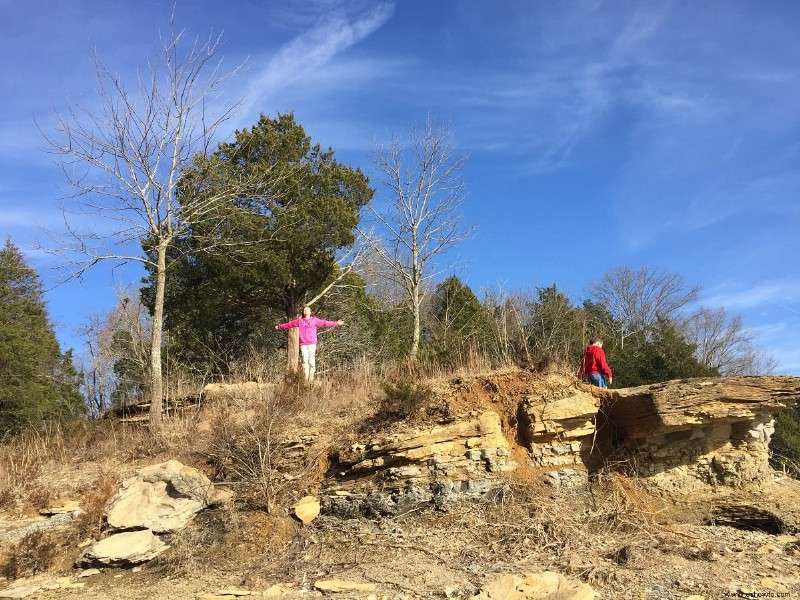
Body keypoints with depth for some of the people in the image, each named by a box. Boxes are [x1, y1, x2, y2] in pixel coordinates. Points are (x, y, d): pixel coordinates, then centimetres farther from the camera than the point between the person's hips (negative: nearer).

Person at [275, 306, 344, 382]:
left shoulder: (314, 320, 7)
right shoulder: (299, 321, 14)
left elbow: (325, 323, 2)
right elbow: (289, 324, 24)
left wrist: (336, 323, -4)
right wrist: (280, 326, 32)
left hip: (312, 343, -2)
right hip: (303, 344, 2)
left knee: (311, 360, -5)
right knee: (305, 360, 0)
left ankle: (311, 377, 0)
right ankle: (306, 377, 4)